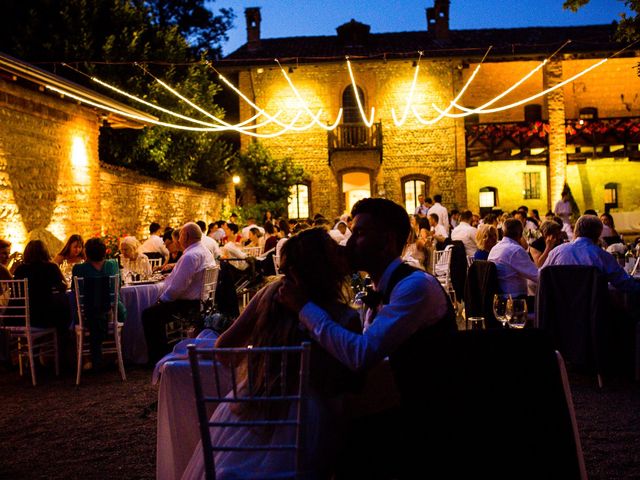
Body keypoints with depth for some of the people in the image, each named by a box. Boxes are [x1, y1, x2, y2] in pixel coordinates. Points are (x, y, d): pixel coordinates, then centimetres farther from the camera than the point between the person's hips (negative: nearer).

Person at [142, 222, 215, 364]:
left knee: (149, 315, -7)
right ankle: (163, 351, 30)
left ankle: (157, 358, 0)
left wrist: (163, 298, -10)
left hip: (188, 304, -11)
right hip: (200, 301, 11)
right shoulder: (206, 252, 12)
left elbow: (178, 286, -24)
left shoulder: (190, 256, -22)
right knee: (157, 310, 25)